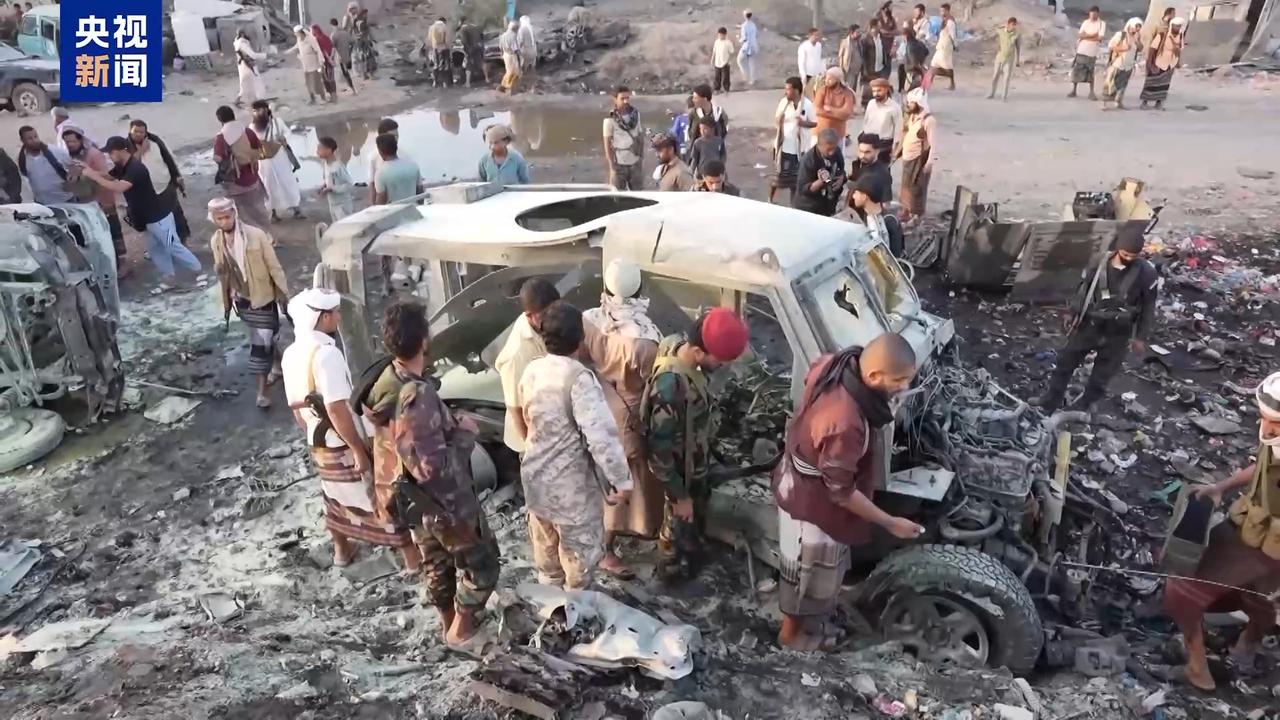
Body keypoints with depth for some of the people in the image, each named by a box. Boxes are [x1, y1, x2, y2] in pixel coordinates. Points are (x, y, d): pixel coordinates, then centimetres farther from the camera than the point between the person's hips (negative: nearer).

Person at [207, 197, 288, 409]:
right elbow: (222, 273, 6)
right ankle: (277, 366, 45)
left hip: (263, 297, -4)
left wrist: (285, 296, -10)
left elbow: (274, 267, -14)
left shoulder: (256, 235, -20)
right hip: (241, 299, 4)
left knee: (261, 344, -3)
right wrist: (226, 302, 9)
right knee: (266, 337, 21)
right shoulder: (216, 241, -6)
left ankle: (262, 391, 6)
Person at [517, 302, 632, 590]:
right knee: (580, 550, 13)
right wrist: (622, 479, -23)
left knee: (545, 543, 27)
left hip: (535, 476, 8)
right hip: (571, 484, -8)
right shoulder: (579, 378, -25)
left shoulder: (531, 371, -2)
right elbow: (601, 435, -30)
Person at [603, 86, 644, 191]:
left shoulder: (635, 113, -1)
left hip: (635, 162, 4)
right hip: (619, 163, -4)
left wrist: (642, 156, 10)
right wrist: (612, 166, -11)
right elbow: (607, 144, -10)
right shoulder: (610, 119, -14)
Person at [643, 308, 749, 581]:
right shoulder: (670, 387, -41)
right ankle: (672, 568, 46)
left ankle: (691, 553, 56)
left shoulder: (680, 346, -14)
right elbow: (660, 451, -32)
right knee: (681, 521, 19)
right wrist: (679, 496, -20)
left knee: (697, 513, 31)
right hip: (682, 470, -8)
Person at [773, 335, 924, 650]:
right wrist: (890, 523, -17)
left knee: (819, 568, 31)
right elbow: (841, 491, -29)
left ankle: (812, 618, 57)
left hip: (803, 479, 9)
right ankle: (792, 633, 46)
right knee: (809, 572, 19)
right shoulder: (844, 424, -42)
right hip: (813, 501, -9)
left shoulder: (836, 363, -18)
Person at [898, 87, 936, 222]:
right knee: (906, 185, 19)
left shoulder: (929, 120, -22)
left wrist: (930, 162, -21)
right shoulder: (910, 117, 3)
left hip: (920, 159, -8)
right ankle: (906, 211, 34)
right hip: (907, 158, 8)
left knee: (917, 188, 2)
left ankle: (917, 214, 16)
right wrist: (898, 151, 18)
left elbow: (933, 143, -20)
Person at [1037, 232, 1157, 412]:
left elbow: (1148, 307, -5)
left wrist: (1141, 337, -4)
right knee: (1066, 362, 9)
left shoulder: (1147, 273, -13)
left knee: (1101, 377, 8)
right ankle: (1050, 402, 23)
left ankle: (1081, 407, 27)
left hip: (1118, 333, -2)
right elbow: (1084, 289, 6)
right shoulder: (1099, 263, -8)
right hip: (1090, 324, 2)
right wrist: (1072, 313, 3)